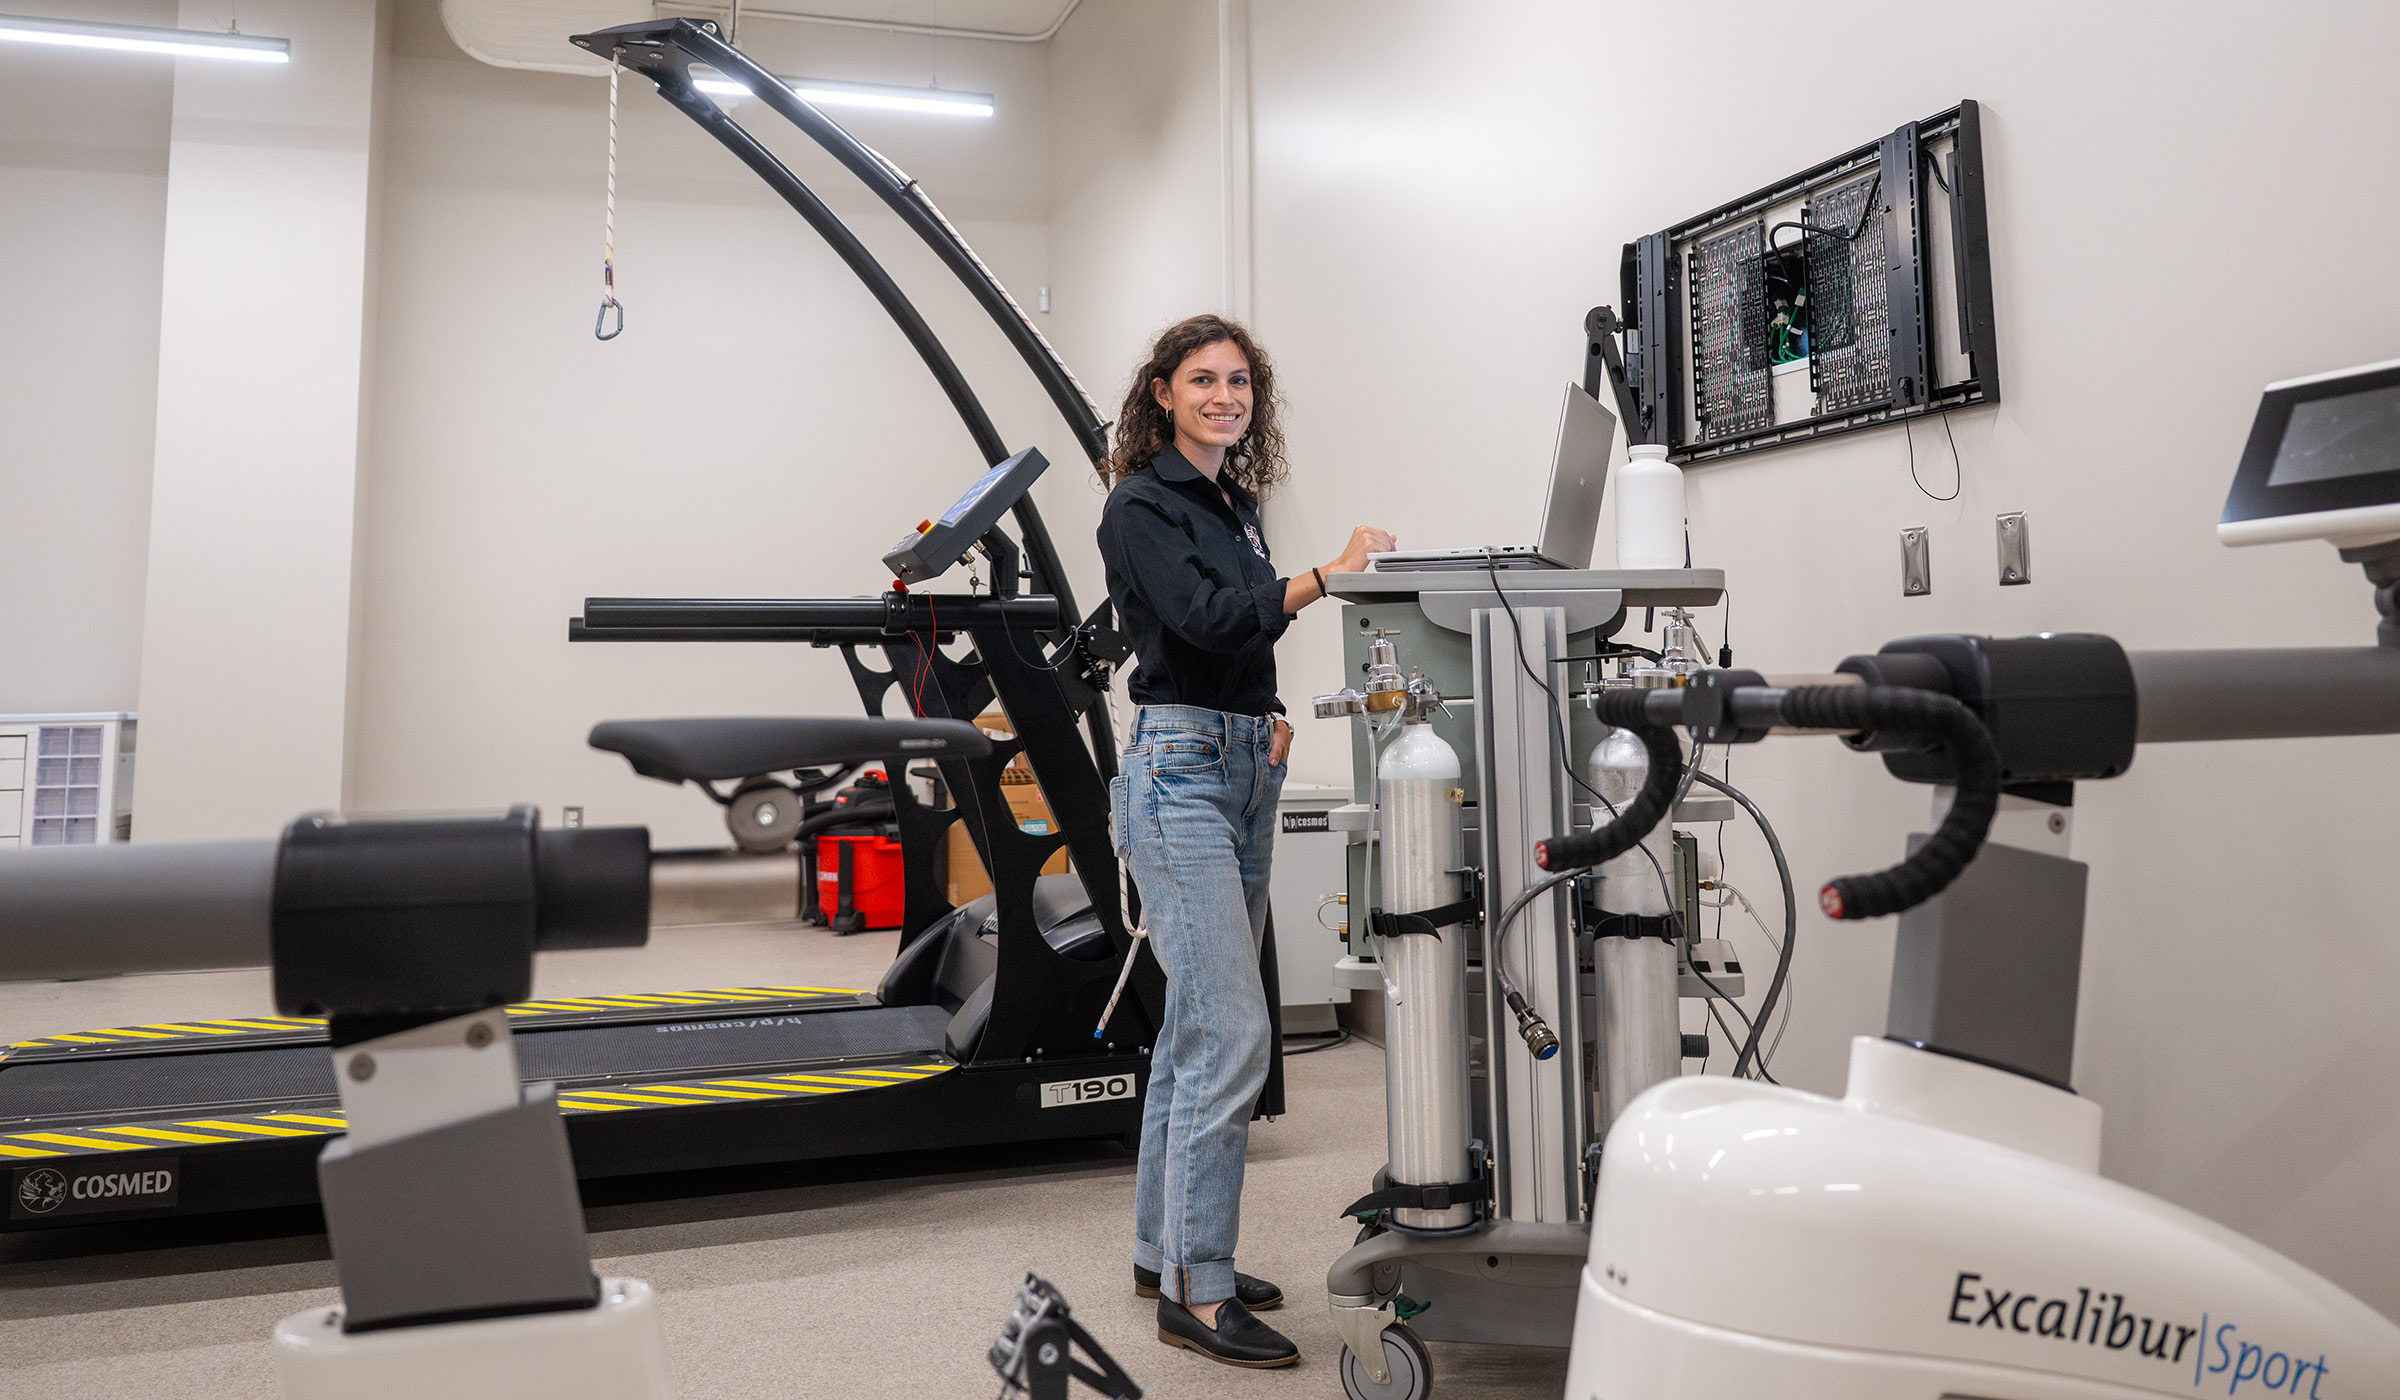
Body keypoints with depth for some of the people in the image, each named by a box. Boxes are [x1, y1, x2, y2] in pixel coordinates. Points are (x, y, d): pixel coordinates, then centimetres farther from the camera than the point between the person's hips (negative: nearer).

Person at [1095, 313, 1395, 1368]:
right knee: (1230, 1033, -12)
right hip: (1178, 772, -9)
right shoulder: (1142, 503, -6)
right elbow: (1202, 617, -20)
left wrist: (1273, 715, 8)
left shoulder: (1236, 504, 17)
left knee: (1194, 1026, 13)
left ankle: (1164, 1250, 24)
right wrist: (1324, 578, -26)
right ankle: (1198, 1296, -3)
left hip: (1246, 769, 9)